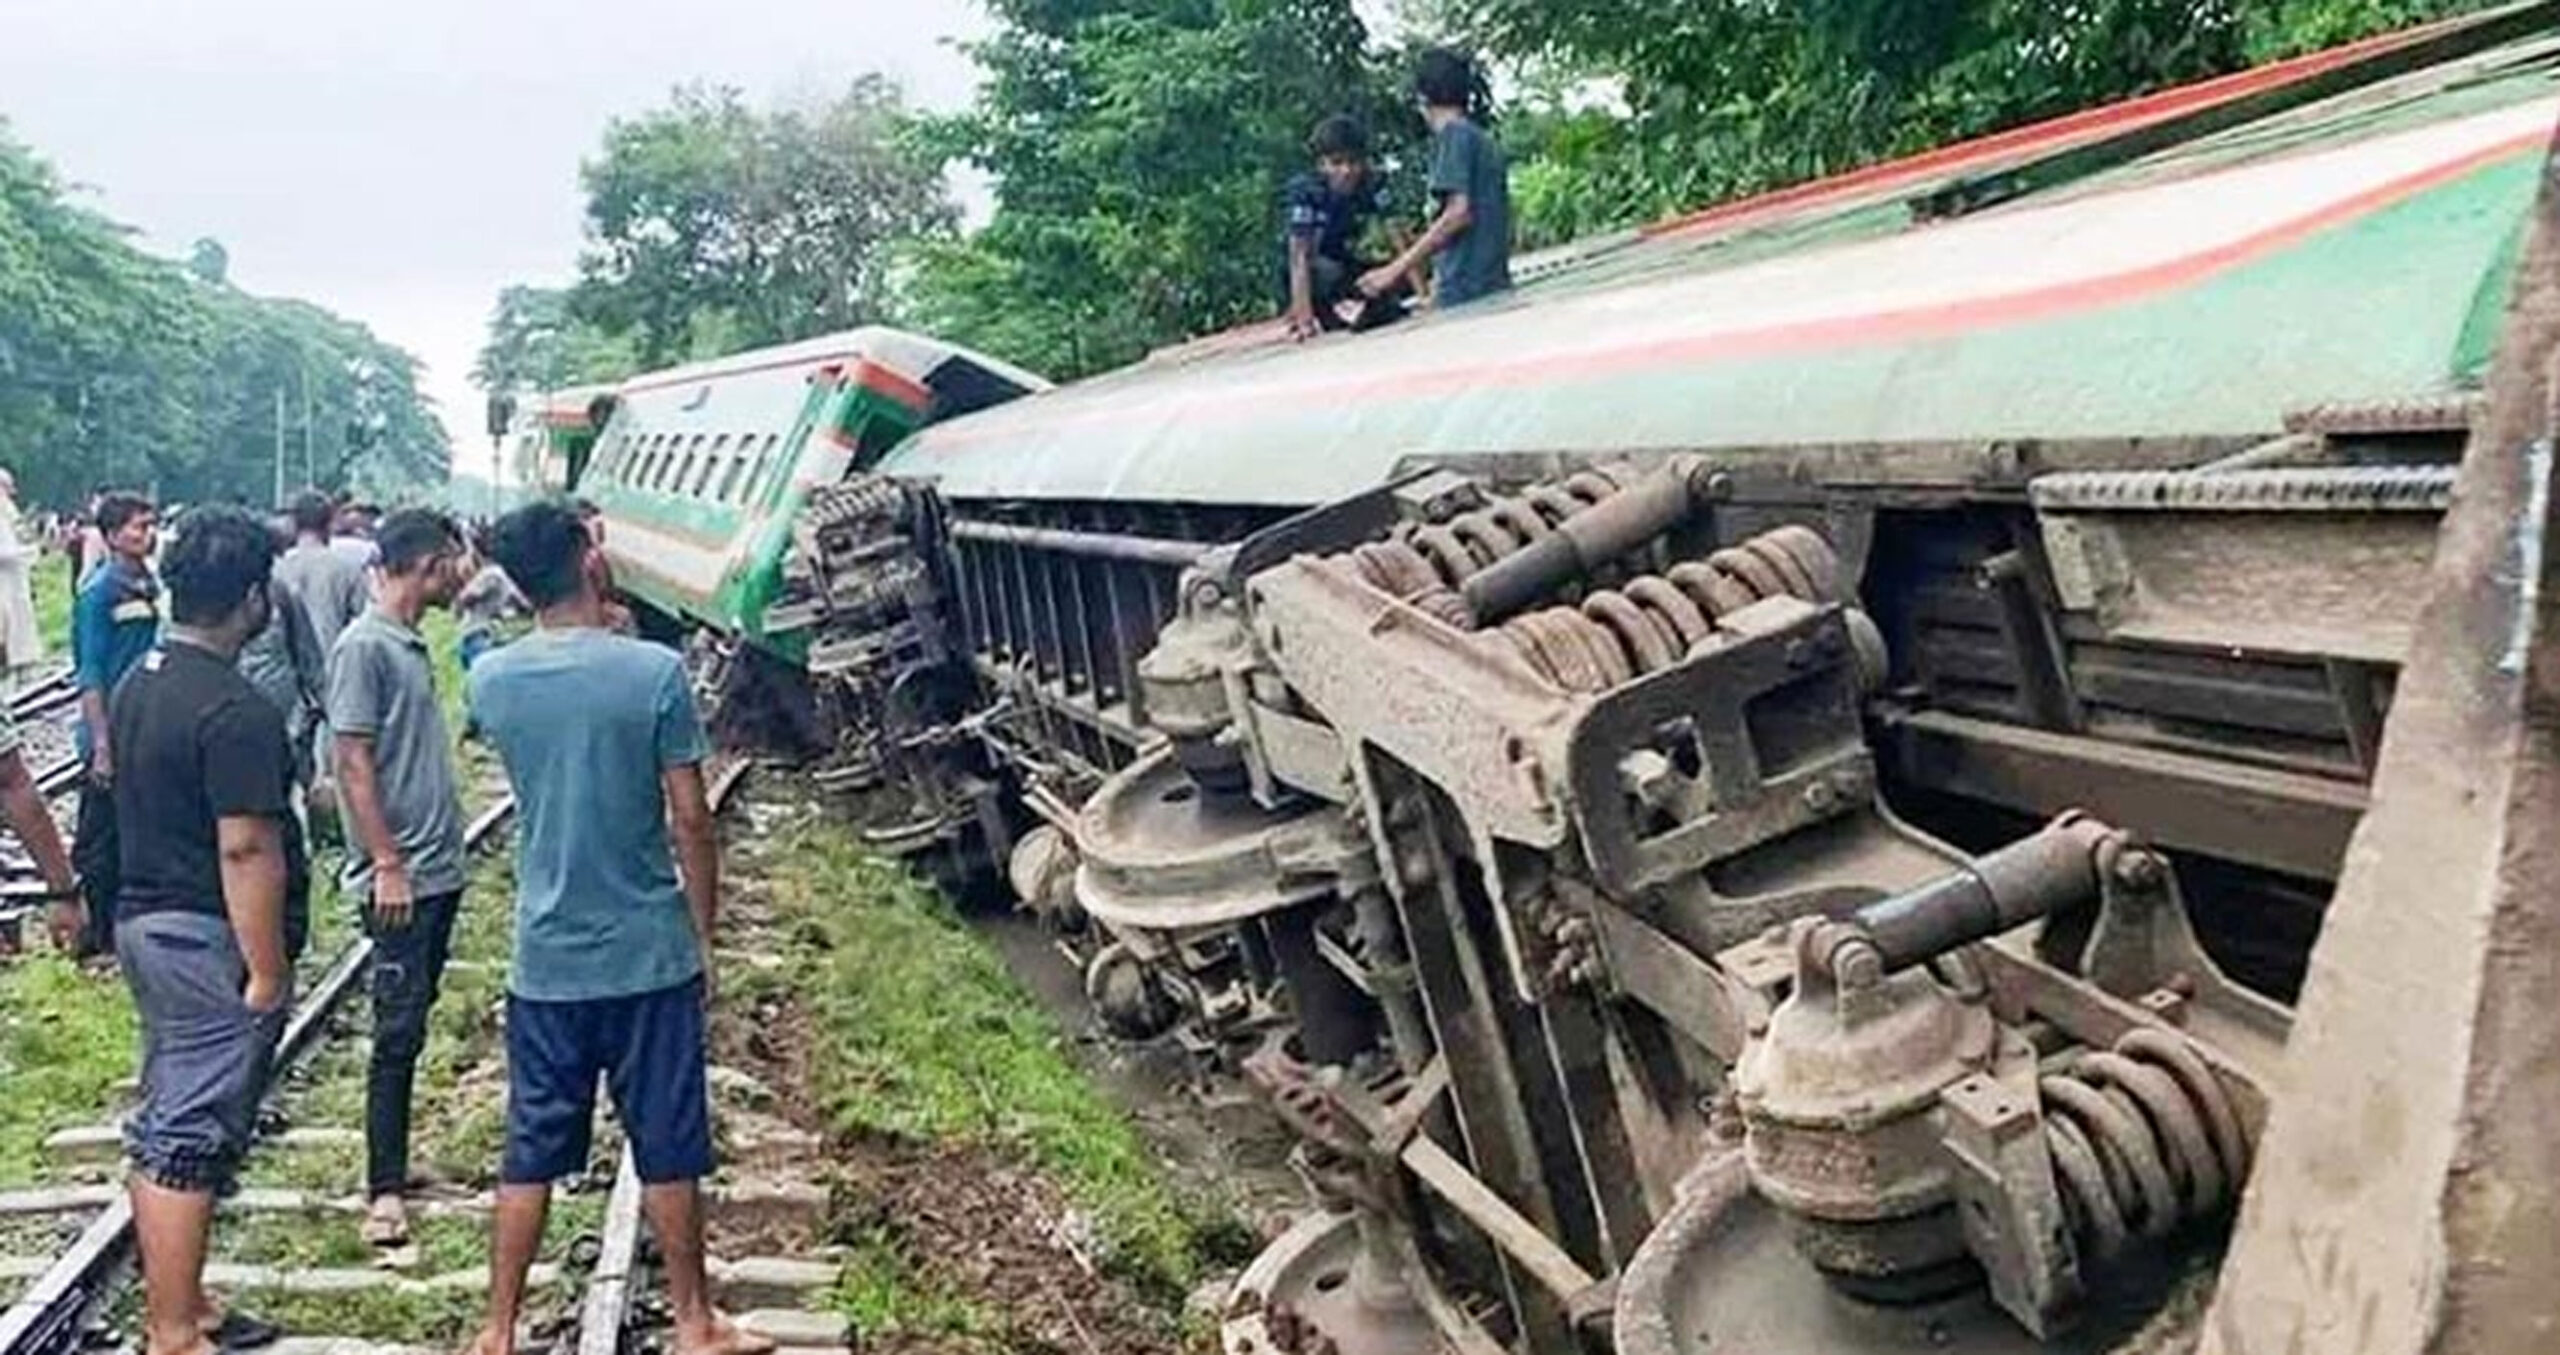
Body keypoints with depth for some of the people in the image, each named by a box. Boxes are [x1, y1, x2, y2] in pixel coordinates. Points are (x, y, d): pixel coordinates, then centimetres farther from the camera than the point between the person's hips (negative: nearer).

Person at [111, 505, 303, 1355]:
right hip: (210, 939, -10)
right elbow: (246, 850, -23)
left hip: (145, 921, 10)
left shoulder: (138, 685, 9)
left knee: (162, 1130, 16)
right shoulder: (235, 711, -21)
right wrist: (266, 972, -19)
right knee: (190, 1143, -3)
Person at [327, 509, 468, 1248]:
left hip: (440, 868, 9)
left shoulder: (412, 643, 13)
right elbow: (353, 763, -17)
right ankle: (385, 1189, 0)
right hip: (403, 876, -9)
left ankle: (395, 1160, 23)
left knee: (413, 1022, 14)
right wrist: (387, 863, -19)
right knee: (398, 1032, -5)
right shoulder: (364, 647, -14)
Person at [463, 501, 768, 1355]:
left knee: (531, 1154, 14)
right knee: (667, 1151, 10)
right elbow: (691, 819, -10)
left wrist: (588, 628, 16)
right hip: (650, 955, -3)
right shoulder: (654, 672, -14)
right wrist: (704, 935, 2)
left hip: (545, 962, 3)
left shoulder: (490, 681, -3)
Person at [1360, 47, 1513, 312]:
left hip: (1464, 293, -9)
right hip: (1496, 288, 9)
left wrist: (1395, 270, -16)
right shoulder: (1485, 141, 22)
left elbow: (1458, 212, -16)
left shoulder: (1452, 134, -4)